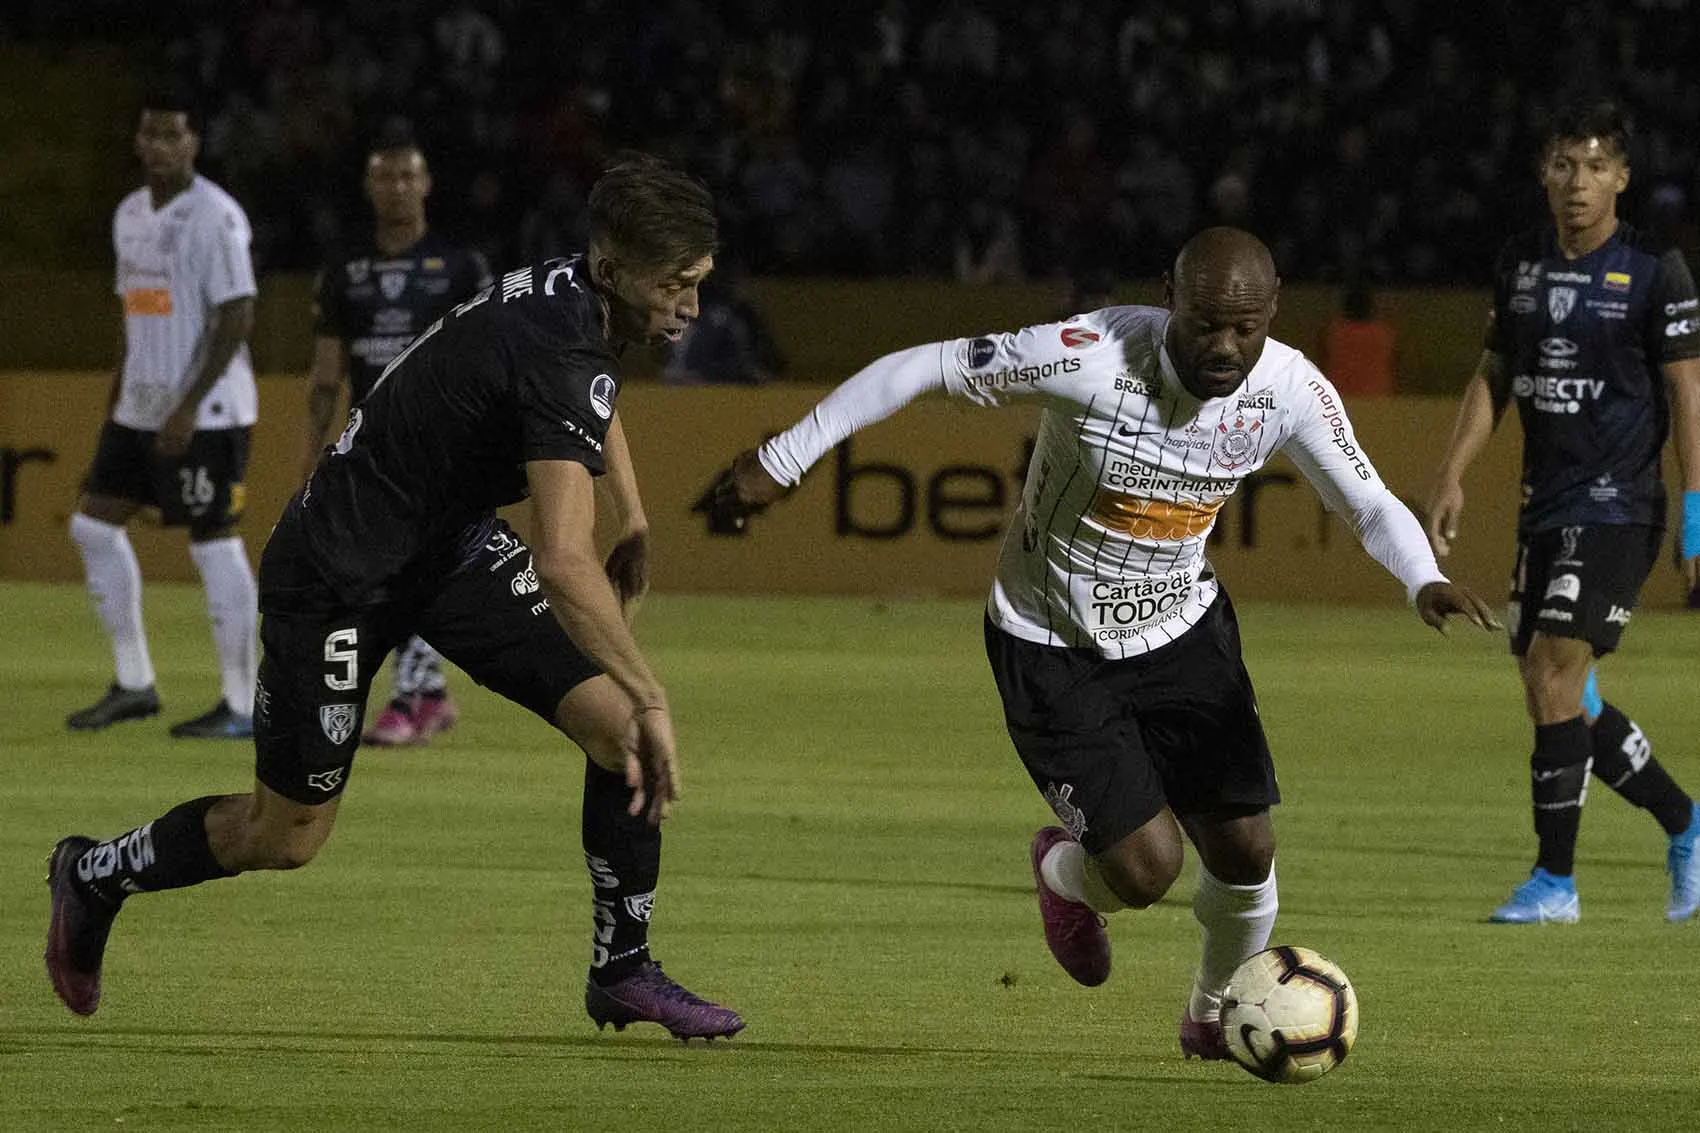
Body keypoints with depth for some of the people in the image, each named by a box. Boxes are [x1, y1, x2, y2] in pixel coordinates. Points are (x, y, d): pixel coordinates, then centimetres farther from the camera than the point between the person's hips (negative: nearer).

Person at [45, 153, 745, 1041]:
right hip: (341, 574, -8)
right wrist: (650, 698, -39)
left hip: (455, 548, 9)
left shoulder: (579, 295, -3)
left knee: (622, 723, -9)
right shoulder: (556, 346, -32)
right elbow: (564, 564, -41)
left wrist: (634, 521, 20)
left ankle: (623, 969, 4)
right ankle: (94, 876, 34)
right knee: (286, 837, 6)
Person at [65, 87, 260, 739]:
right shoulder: (130, 215, 13)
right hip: (141, 407, 9)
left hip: (206, 412, -9)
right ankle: (133, 685, 16)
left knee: (214, 545, -6)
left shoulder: (214, 217, -13)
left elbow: (237, 317, -18)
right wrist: (118, 397, 18)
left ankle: (242, 705, 0)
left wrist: (189, 405, -22)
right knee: (94, 524, 8)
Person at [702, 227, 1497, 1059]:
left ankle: (1215, 1017, 31)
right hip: (1051, 649, -4)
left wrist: (1425, 582, -28)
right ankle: (1064, 872, 28)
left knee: (1246, 852, -1)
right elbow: (919, 368, -22)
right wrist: (782, 461, -18)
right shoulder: (1091, 356, -30)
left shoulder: (1289, 390, -16)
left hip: (1182, 630, 4)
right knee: (1145, 871, -11)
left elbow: (1371, 504, -6)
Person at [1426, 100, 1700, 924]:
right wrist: (1452, 475, 8)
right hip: (1544, 508, 7)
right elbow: (1493, 378, 18)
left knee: (1554, 670, -16)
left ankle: (1555, 880, -10)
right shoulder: (1520, 264, 9)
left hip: (1619, 507, -7)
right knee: (1555, 695, 6)